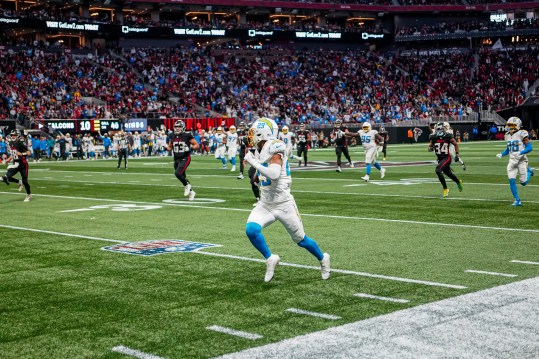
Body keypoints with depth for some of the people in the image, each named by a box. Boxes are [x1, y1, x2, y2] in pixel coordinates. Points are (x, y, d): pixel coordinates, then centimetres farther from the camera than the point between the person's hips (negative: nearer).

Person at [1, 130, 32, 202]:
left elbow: (28, 153, -16)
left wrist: (22, 154, -30)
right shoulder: (11, 144, 7)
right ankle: (20, 182, 16)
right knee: (7, 177, -12)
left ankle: (29, 195, 24)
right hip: (15, 164, 6)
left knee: (24, 181, 2)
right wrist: (9, 159, 9)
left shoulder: (21, 143, -15)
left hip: (22, 164, -6)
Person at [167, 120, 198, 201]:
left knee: (177, 173, -23)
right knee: (182, 176, 11)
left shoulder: (187, 136, -9)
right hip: (176, 159, 6)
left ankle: (187, 185, 2)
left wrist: (190, 148, -23)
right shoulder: (172, 136, 5)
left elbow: (196, 145, -4)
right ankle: (191, 192, 27)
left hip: (185, 158, -6)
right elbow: (170, 147, 17)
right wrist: (166, 148, -5)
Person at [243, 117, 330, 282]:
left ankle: (323, 259, 36)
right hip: (265, 205, 6)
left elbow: (274, 174, -37)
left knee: (300, 239, 9)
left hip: (284, 205, -6)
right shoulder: (262, 152, 3)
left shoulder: (275, 151, -19)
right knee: (251, 229, -19)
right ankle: (270, 259, 1)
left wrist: (253, 162, -31)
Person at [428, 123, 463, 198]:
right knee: (448, 173, 21)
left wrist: (457, 154, -1)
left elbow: (456, 144, 2)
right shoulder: (433, 138, -4)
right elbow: (430, 147, 7)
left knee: (438, 170, -24)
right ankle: (458, 182, 53)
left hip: (447, 158, -5)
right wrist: (431, 148, -16)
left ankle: (445, 189, -11)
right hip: (440, 159, 5)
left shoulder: (448, 137, -12)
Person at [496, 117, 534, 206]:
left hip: (521, 160, -5)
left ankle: (529, 171, 33)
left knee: (523, 182, 0)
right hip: (512, 161, 5)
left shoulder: (521, 134, -12)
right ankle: (517, 200, 3)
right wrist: (501, 154, 4)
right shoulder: (507, 135, 8)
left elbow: (529, 148, -13)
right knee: (511, 180, -7)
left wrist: (520, 153, -25)